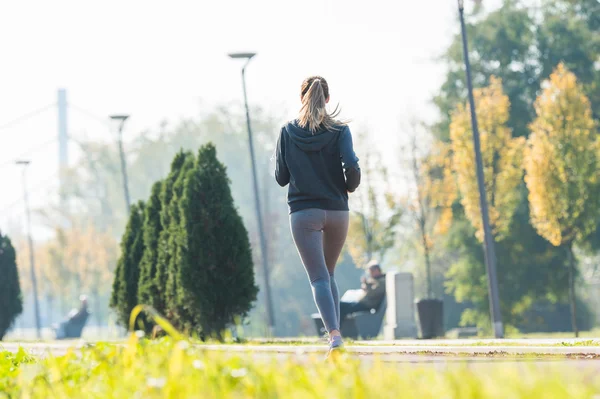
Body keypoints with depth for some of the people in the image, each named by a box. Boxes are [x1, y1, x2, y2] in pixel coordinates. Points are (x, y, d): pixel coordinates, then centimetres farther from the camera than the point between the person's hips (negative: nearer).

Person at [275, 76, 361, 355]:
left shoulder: (288, 132, 0)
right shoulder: (339, 130, -2)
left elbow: (281, 177, 3)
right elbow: (352, 167, -14)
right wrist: (349, 187, 7)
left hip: (303, 212, -1)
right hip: (337, 211, 2)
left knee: (318, 278, -6)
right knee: (329, 274, 19)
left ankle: (334, 333, -25)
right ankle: (334, 330, 16)